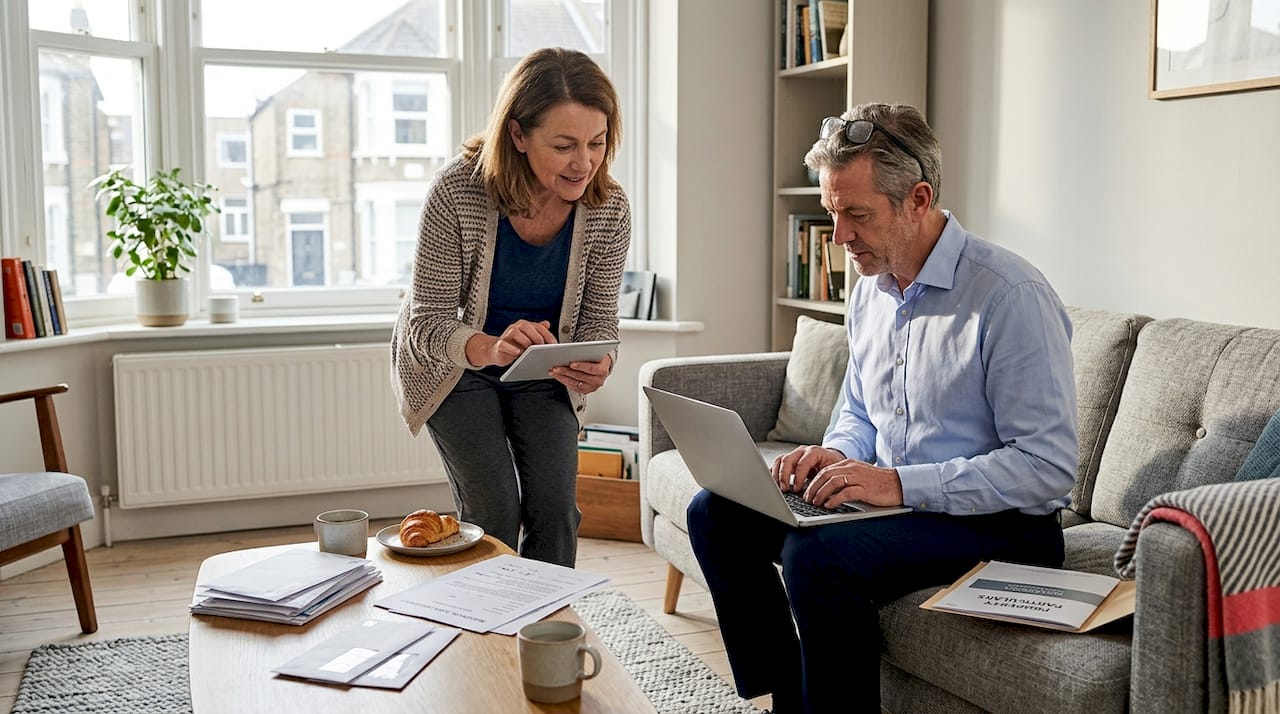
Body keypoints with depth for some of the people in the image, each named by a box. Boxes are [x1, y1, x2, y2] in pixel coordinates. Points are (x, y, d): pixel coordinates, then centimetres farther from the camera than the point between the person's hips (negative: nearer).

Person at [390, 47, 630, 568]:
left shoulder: (609, 209, -21)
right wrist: (489, 348, -48)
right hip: (452, 362, -3)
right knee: (493, 509, -12)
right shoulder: (459, 190, -31)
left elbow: (598, 319, -10)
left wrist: (597, 364, -34)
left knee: (556, 506, -6)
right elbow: (428, 324, -27)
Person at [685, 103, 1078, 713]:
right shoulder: (871, 290, 7)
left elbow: (1049, 467, -22)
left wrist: (900, 483, -27)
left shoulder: (1011, 296, -19)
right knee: (716, 513, -2)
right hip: (890, 501, 8)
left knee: (817, 553, -32)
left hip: (999, 524, -8)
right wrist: (836, 457, -4)